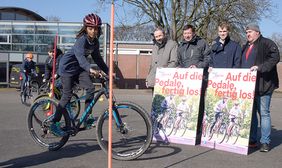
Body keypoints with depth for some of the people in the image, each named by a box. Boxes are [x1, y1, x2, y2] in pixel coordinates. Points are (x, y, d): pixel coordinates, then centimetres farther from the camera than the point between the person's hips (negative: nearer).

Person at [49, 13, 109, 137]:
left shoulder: (95, 42, 0)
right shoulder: (82, 40, -25)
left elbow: (98, 59, 8)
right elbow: (80, 56, -40)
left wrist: (109, 72, 2)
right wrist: (90, 70, -56)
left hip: (79, 68, 7)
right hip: (67, 66, -7)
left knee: (90, 88, -10)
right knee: (67, 95, -10)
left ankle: (86, 118, 0)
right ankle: (54, 124, -1)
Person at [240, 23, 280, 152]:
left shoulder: (267, 43, -2)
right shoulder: (245, 47, 22)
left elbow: (275, 57, -16)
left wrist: (260, 67, -25)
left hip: (262, 85, -7)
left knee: (264, 113, -3)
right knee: (250, 113, 10)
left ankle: (265, 142, 4)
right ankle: (252, 140, 18)